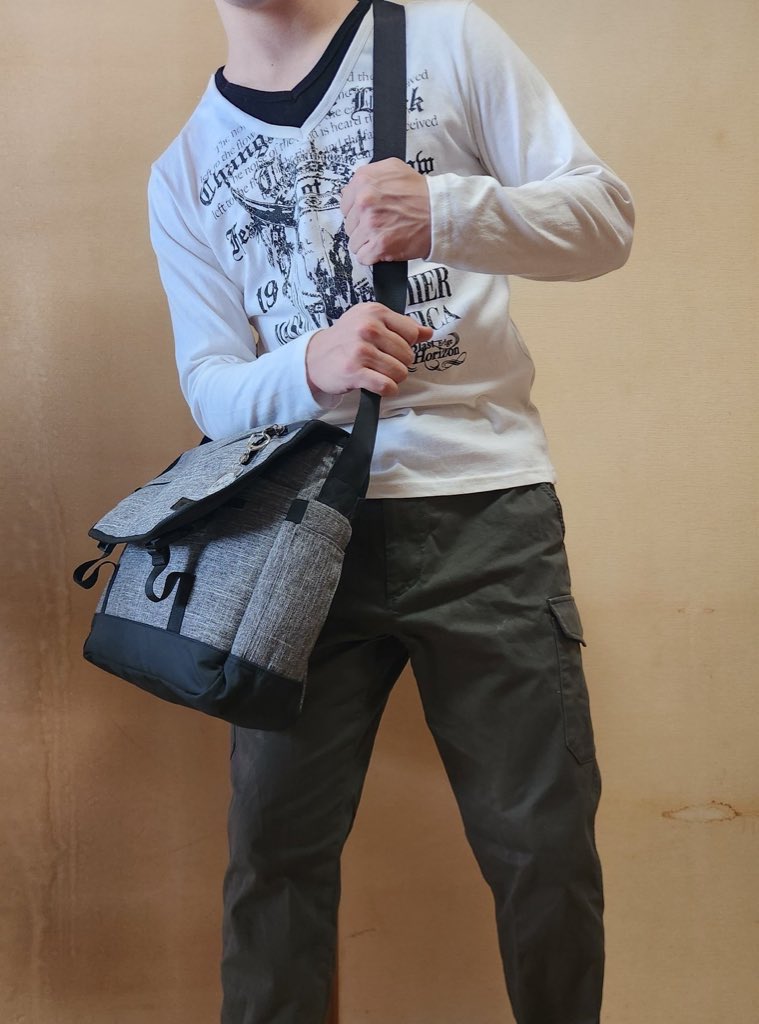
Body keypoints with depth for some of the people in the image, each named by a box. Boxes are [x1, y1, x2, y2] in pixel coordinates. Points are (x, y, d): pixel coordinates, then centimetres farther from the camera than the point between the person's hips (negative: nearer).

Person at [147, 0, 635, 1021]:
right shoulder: (184, 172, 12)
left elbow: (607, 216, 1)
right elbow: (210, 383, 6)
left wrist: (444, 211, -18)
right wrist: (309, 368, -17)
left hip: (487, 510, -1)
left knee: (546, 844, 3)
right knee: (274, 844, 4)